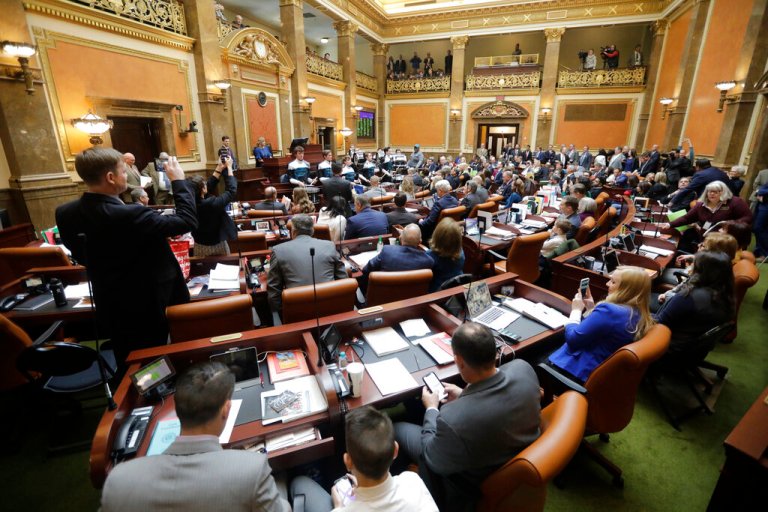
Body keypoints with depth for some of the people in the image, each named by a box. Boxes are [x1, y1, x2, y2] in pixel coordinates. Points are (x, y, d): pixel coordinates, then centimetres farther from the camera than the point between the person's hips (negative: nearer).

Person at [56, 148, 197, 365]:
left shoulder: (65, 214, -7)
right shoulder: (130, 216, -31)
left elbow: (81, 256, 8)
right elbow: (187, 220, -24)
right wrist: (178, 181, -13)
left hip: (110, 306, 7)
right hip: (147, 306, -6)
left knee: (128, 364, 25)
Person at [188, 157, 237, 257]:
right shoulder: (211, 204, -35)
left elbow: (209, 186, -3)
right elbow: (231, 190, -24)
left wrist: (219, 168, -1)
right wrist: (229, 167, -14)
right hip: (218, 245, -5)